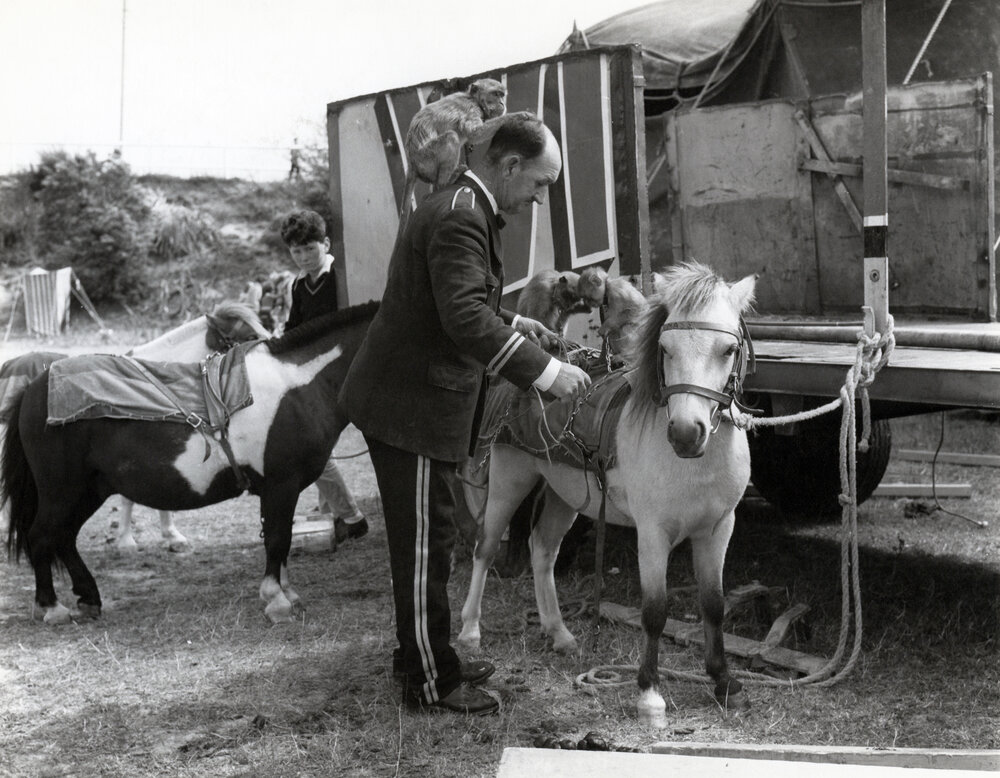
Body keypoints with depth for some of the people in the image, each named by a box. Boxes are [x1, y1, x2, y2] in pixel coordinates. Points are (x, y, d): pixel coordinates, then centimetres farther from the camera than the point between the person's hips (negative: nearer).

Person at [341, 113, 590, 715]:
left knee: (425, 538, 20)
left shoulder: (464, 209, 14)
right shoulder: (459, 219, -21)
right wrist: (544, 371, -30)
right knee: (425, 542, -1)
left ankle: (421, 652, 33)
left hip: (418, 398, 11)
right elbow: (467, 319, -32)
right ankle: (432, 682, 10)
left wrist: (512, 321, 17)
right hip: (412, 406, -11)